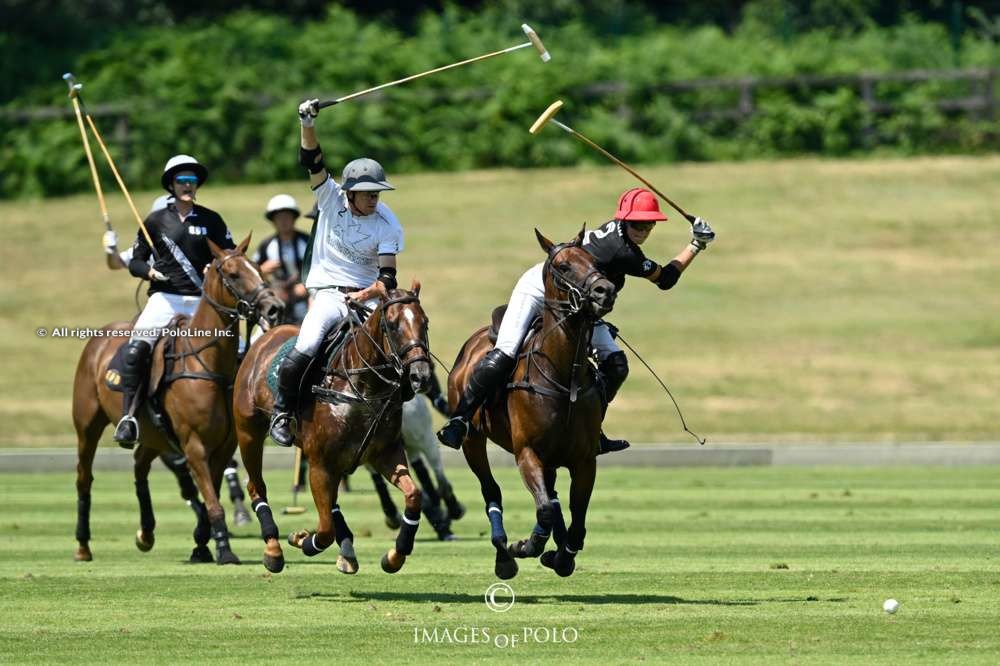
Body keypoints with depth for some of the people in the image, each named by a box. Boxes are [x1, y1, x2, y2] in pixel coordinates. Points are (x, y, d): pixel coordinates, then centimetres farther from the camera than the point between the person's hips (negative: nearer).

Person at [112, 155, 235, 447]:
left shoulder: (211, 221, 9)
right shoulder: (156, 221, 7)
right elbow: (136, 260, 13)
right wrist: (150, 271, -9)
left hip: (201, 300, 2)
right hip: (165, 298, -2)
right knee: (136, 348, -25)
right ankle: (128, 415, -23)